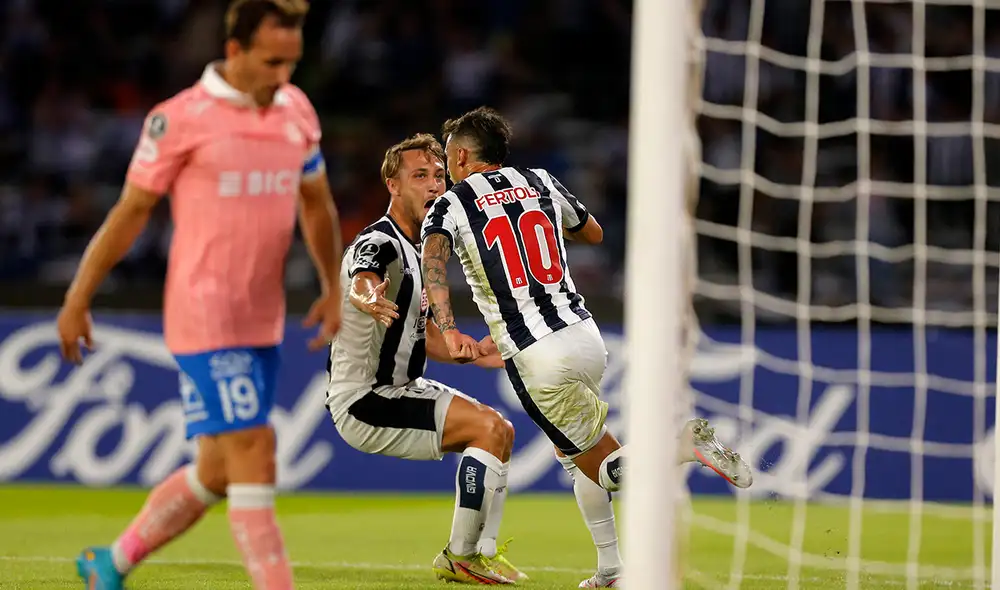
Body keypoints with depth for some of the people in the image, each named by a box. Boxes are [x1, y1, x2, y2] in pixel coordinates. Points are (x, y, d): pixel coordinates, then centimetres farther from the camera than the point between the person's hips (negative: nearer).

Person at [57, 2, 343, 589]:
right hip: (204, 318, -7)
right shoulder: (181, 119, -9)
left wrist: (334, 289, 17)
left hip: (264, 321, 7)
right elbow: (130, 211, -2)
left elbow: (317, 203, 23)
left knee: (220, 470, 13)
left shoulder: (297, 110, 8)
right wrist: (77, 302, 1)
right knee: (254, 455, -13)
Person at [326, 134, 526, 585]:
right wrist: (369, 298, -67)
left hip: (401, 390, 10)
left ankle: (479, 552, 12)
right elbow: (361, 282, -43)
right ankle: (460, 555, -11)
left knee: (501, 430, 12)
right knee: (488, 427, -20)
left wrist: (470, 353, 3)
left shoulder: (419, 250, 14)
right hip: (363, 401, -10)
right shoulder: (380, 245, -18)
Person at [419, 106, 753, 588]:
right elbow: (593, 233, 32)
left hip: (536, 361, -5)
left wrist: (448, 330, -31)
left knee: (607, 469, 5)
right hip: (585, 336, 5)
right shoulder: (540, 183, 15)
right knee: (568, 448, 26)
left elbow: (433, 261, -19)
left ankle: (683, 442, -22)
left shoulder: (448, 207, 3)